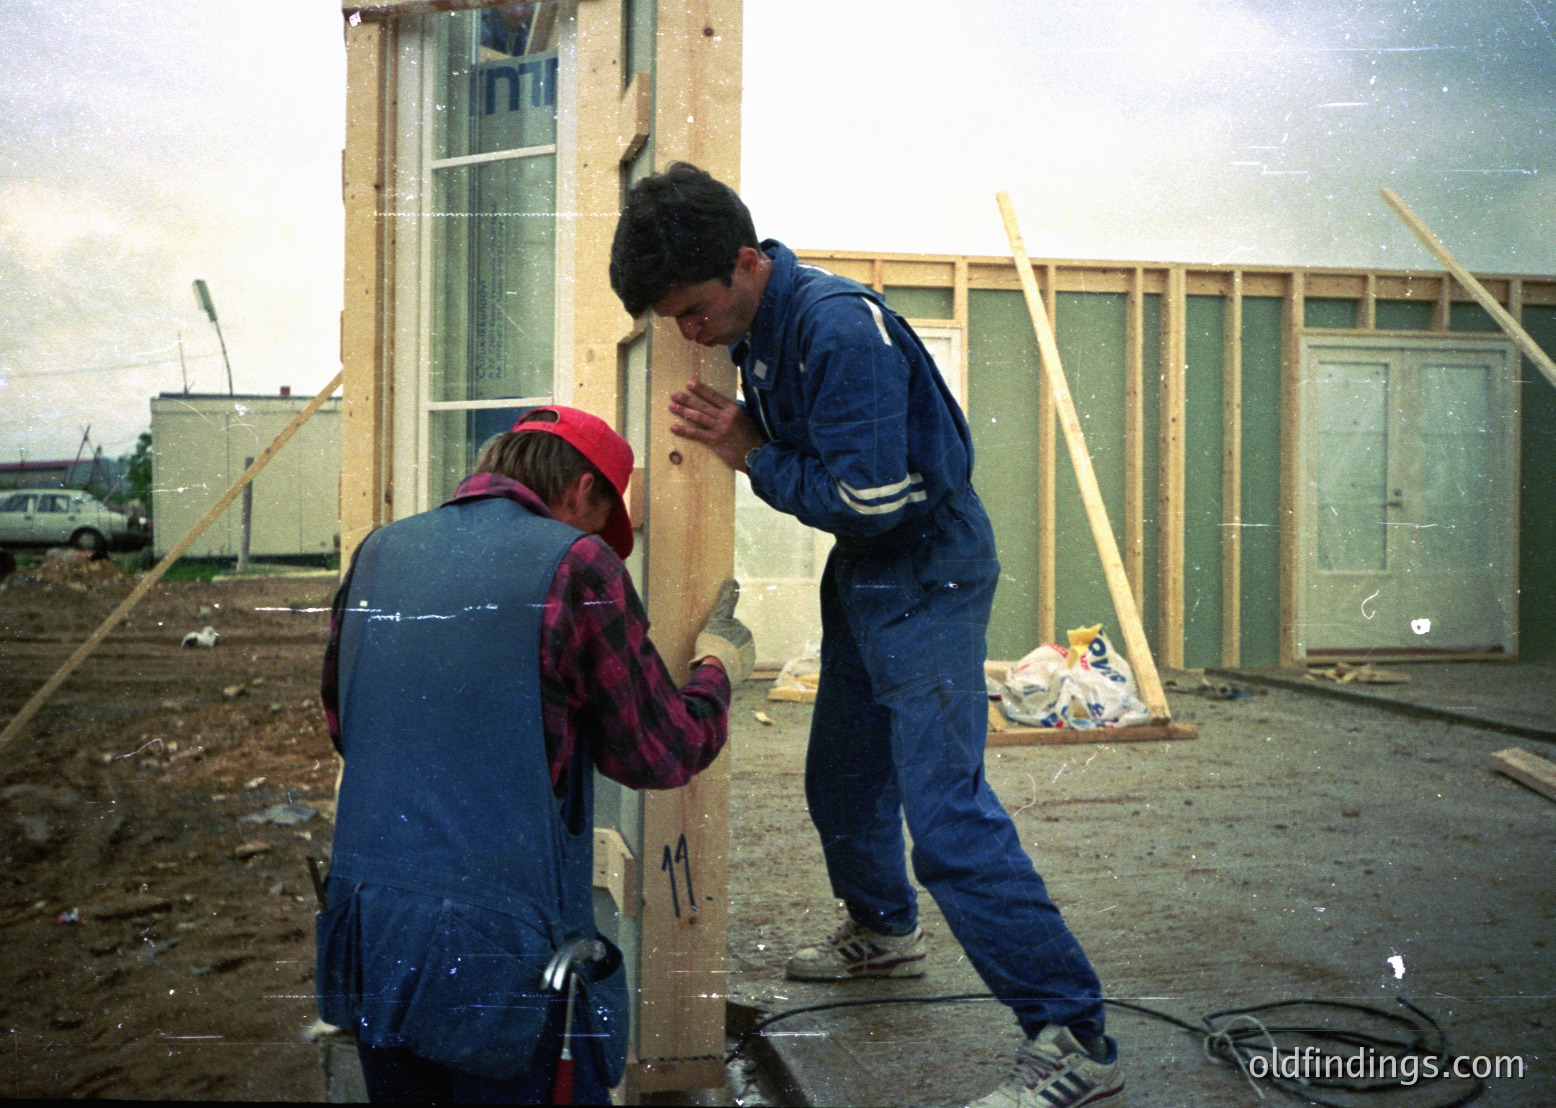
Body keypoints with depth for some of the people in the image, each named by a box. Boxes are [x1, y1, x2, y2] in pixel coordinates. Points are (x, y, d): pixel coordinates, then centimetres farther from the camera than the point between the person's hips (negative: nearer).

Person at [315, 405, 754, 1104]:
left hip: (365, 938, 6)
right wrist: (718, 668, 16)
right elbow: (660, 753, -2)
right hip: (499, 960, -6)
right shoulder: (574, 562, -10)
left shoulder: (379, 551, 7)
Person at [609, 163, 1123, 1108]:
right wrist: (734, 438, -4)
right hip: (863, 572, 10)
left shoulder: (842, 329, -26)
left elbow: (869, 499, -27)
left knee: (945, 810, -16)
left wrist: (750, 455, -17)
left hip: (929, 571, -9)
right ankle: (884, 932, 46)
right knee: (842, 782, 21)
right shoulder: (754, 326, 3)